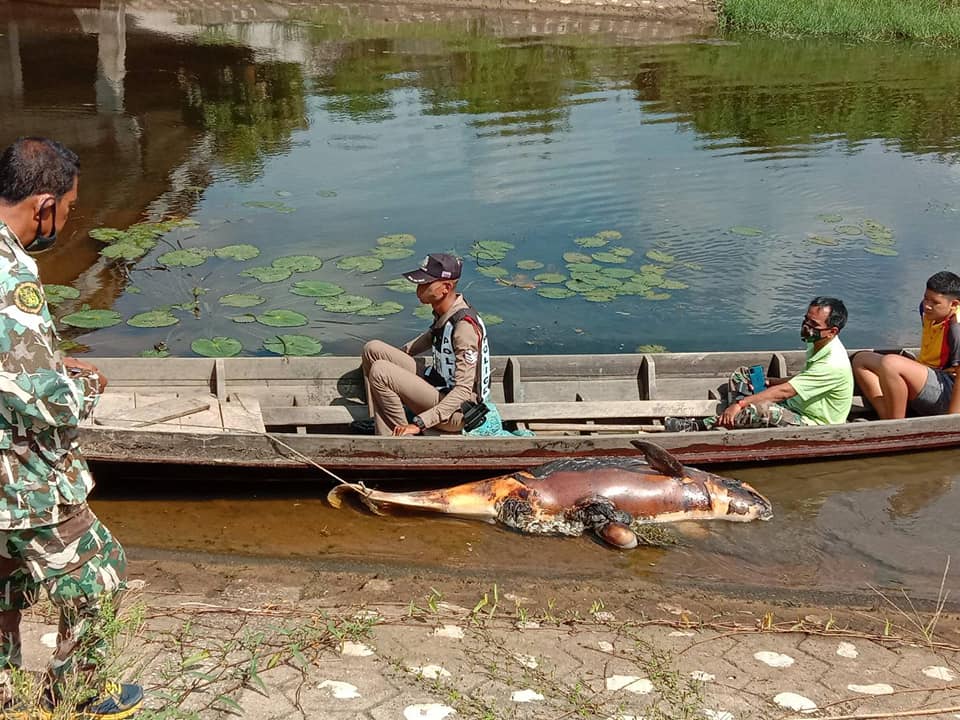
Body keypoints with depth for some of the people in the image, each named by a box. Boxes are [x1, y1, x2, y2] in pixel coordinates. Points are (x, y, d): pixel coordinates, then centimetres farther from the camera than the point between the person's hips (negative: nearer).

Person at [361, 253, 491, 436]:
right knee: (373, 349, 1)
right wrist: (395, 356, 25)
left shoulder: (464, 325, -26)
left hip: (455, 413, -10)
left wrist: (419, 424, -33)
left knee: (380, 372, -22)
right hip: (438, 389, 10)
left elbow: (463, 390, -29)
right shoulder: (443, 311, 1)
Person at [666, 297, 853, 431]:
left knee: (762, 408, -38)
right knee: (740, 376, 5)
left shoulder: (834, 364, -27)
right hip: (794, 408, 10)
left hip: (813, 425, -10)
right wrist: (769, 381, 2)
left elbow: (785, 391, -31)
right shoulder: (816, 346, 3)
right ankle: (727, 422, -12)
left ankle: (696, 427, -27)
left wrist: (740, 403, -32)